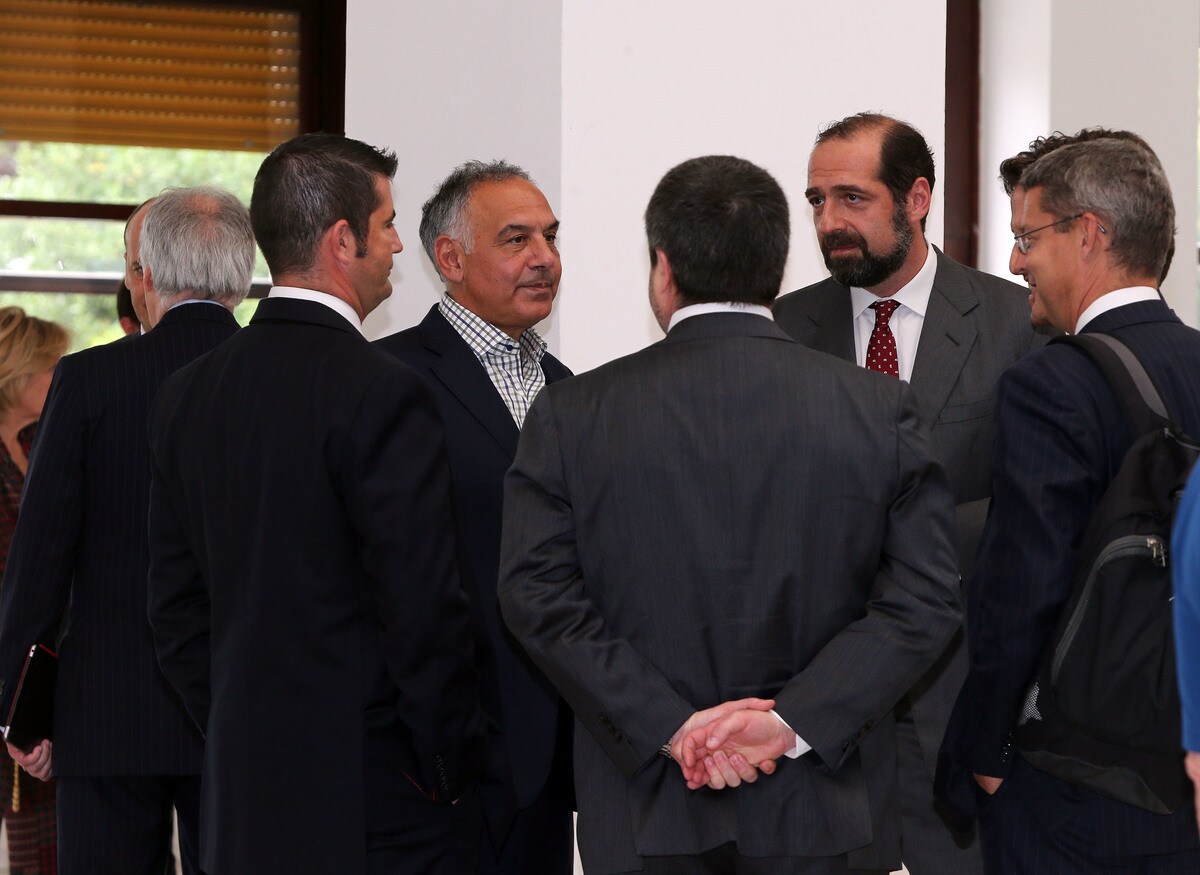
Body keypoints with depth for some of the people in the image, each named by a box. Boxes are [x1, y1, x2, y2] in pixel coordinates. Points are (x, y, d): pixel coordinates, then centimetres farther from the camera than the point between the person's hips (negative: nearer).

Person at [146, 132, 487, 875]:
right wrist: (451, 768, -5)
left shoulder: (188, 395, 7)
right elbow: (425, 608, -16)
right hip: (377, 794, -7)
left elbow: (177, 603, 11)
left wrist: (242, 737, 17)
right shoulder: (382, 394, -15)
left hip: (244, 792, 7)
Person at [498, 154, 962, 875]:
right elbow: (926, 599, -8)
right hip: (825, 815, 0)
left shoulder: (571, 415, -2)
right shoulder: (881, 410, -1)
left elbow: (538, 594, -8)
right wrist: (794, 720, -12)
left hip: (645, 816, 0)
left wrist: (674, 726, -12)